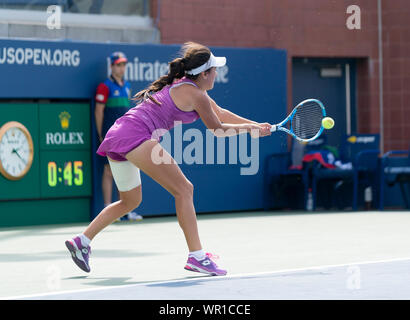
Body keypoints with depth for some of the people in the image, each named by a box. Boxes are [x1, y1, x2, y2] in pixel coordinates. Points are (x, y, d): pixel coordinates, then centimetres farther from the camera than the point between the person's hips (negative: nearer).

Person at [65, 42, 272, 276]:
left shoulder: (182, 85, 23)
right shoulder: (196, 94, -5)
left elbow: (221, 113, 34)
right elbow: (218, 129, 6)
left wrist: (256, 126, 35)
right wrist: (250, 128, 21)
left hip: (117, 134, 10)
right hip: (136, 134, -10)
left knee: (131, 200, 25)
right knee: (184, 189, -9)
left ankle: (82, 241, 22)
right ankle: (196, 256, -16)